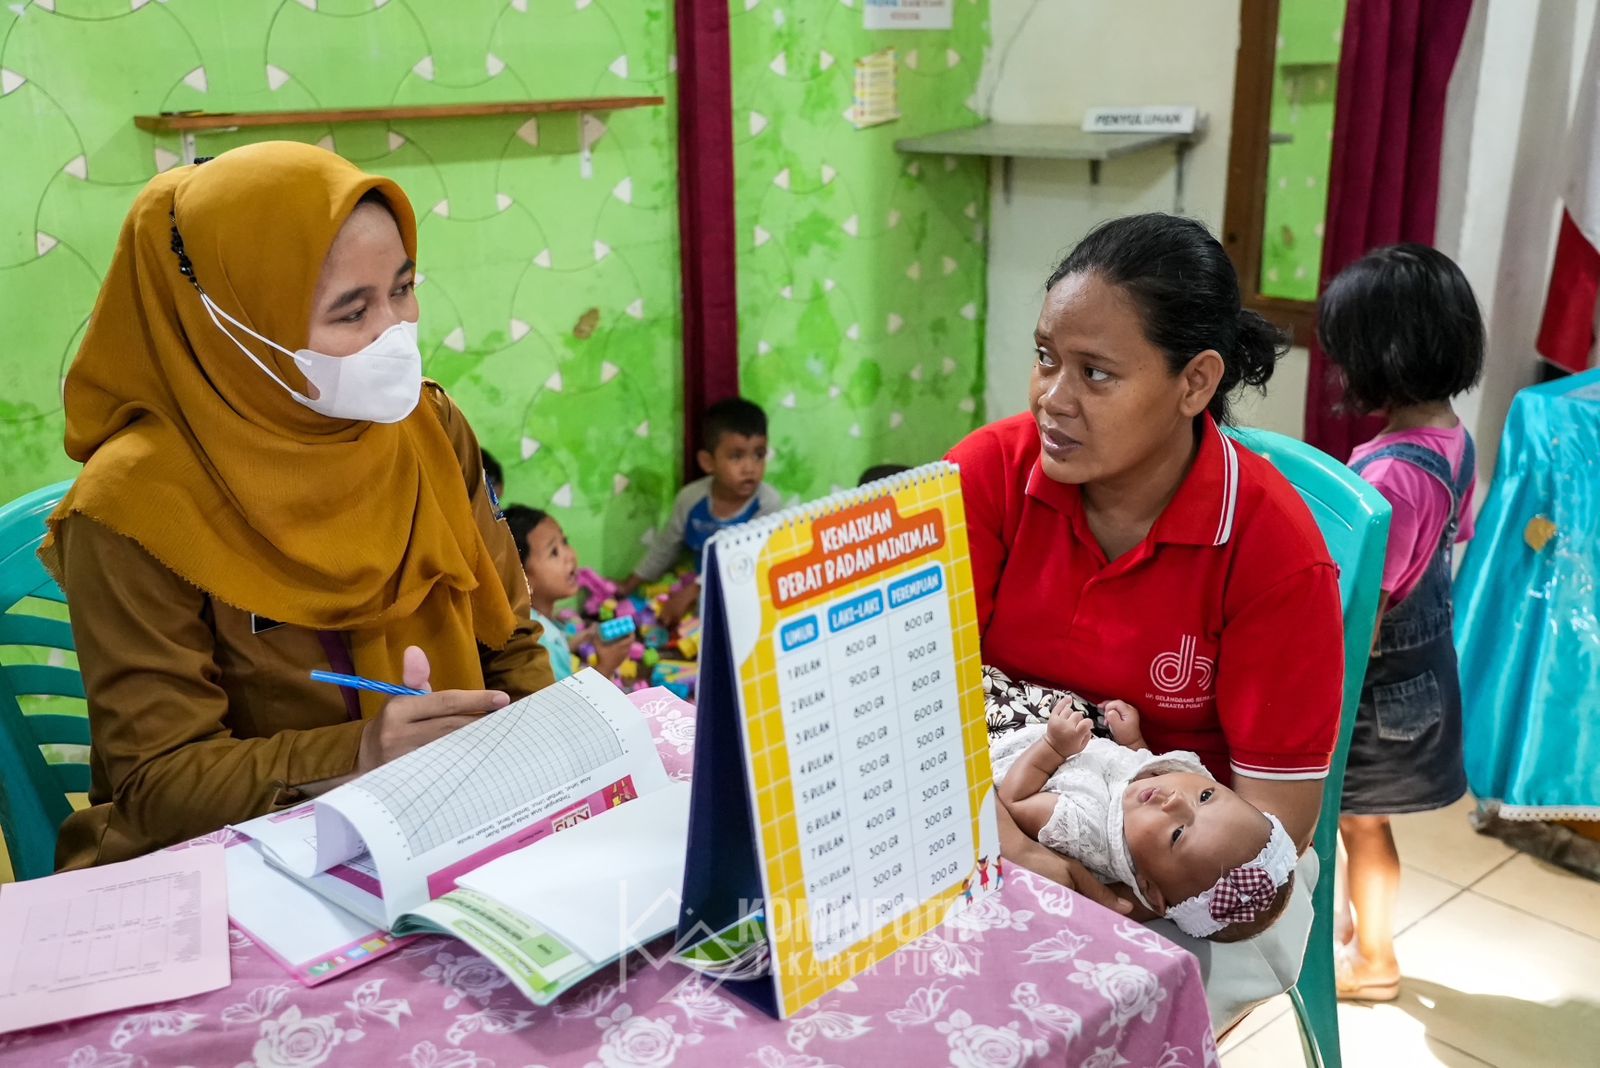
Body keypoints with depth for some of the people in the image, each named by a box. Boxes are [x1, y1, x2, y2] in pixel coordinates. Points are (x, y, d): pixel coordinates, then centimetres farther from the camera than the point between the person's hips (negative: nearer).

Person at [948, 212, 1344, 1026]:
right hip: (997, 814, 2)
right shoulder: (991, 472, -12)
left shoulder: (1272, 544, -17)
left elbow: (1277, 812, -15)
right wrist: (1010, 851, -34)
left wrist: (1115, 896, -32)